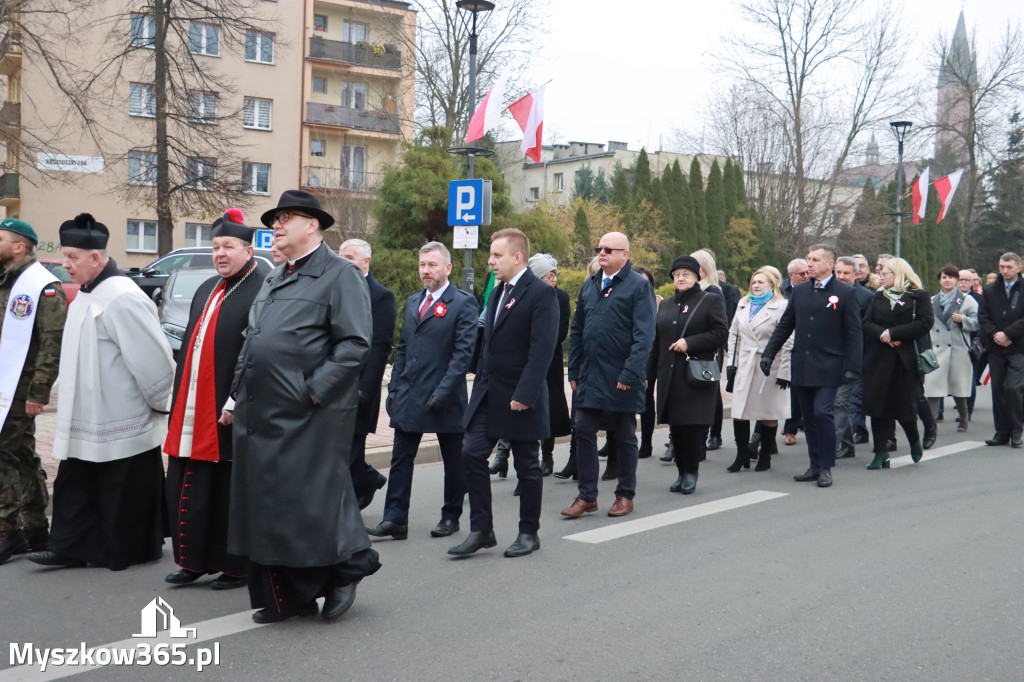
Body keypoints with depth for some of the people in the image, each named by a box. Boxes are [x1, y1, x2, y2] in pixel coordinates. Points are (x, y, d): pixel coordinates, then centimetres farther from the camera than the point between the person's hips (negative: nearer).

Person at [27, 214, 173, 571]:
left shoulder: (121, 299, -23)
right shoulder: (86, 295, 9)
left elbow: (153, 359, -23)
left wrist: (159, 404, -11)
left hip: (122, 424, -9)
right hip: (86, 422, 10)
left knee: (123, 494, 5)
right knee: (76, 487, 14)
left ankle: (126, 551, 20)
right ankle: (71, 548, 23)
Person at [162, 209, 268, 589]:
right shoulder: (206, 290, 15)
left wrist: (236, 403, -20)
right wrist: (179, 401, 16)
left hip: (230, 414, -8)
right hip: (192, 412, 8)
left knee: (230, 490, 3)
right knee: (185, 489, 12)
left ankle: (237, 568, 16)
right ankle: (193, 561, 25)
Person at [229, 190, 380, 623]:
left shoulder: (340, 275, -6)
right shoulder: (273, 280, 20)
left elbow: (356, 343, -15)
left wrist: (314, 391, -17)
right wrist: (240, 390, 14)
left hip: (308, 417, -8)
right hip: (260, 413, 8)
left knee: (311, 502, -3)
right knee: (264, 506, 10)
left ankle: (345, 570, 20)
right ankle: (283, 596, 21)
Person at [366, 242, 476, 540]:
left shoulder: (463, 303, -7)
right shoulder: (412, 302, 14)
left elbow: (464, 351, -13)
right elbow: (402, 348, 17)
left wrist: (444, 390, -19)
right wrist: (394, 387, 9)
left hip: (445, 398, -6)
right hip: (408, 395, 6)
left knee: (453, 461, 8)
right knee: (400, 459, 3)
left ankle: (451, 516, 21)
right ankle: (395, 519, 7)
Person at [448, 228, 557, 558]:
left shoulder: (541, 293, -13)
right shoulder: (497, 292, 13)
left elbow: (542, 349, -20)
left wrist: (524, 395, -23)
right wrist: (481, 384, 12)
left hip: (521, 397, -7)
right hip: (488, 394, 7)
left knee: (527, 466, 6)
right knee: (471, 454, 0)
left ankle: (529, 533, 20)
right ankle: (481, 530, 9)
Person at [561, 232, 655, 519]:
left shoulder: (639, 285, -7)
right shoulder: (589, 285, 12)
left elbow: (644, 335, -14)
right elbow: (577, 331, 14)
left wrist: (630, 374, -21)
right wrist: (574, 371, 9)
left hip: (621, 379, -5)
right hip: (590, 377, 5)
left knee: (624, 436, 8)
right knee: (583, 432, 3)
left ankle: (625, 495, 20)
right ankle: (587, 496, 12)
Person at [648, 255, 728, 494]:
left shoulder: (710, 300, 2)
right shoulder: (666, 305, 18)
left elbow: (721, 333, -7)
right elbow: (657, 341, 18)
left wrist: (689, 343, -16)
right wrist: (650, 374, 14)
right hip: (670, 376, 5)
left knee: (694, 424, -7)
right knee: (676, 425, 6)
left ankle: (692, 470, 6)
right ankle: (682, 471, 16)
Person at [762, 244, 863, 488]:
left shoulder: (845, 293, -3)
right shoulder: (799, 291, 10)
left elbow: (854, 333, -4)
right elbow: (784, 326, 13)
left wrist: (852, 367, -11)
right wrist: (768, 354, 6)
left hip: (828, 367, -5)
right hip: (802, 367, 5)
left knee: (822, 412, -14)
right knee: (809, 418, 9)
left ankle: (826, 467, -1)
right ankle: (815, 465, 19)